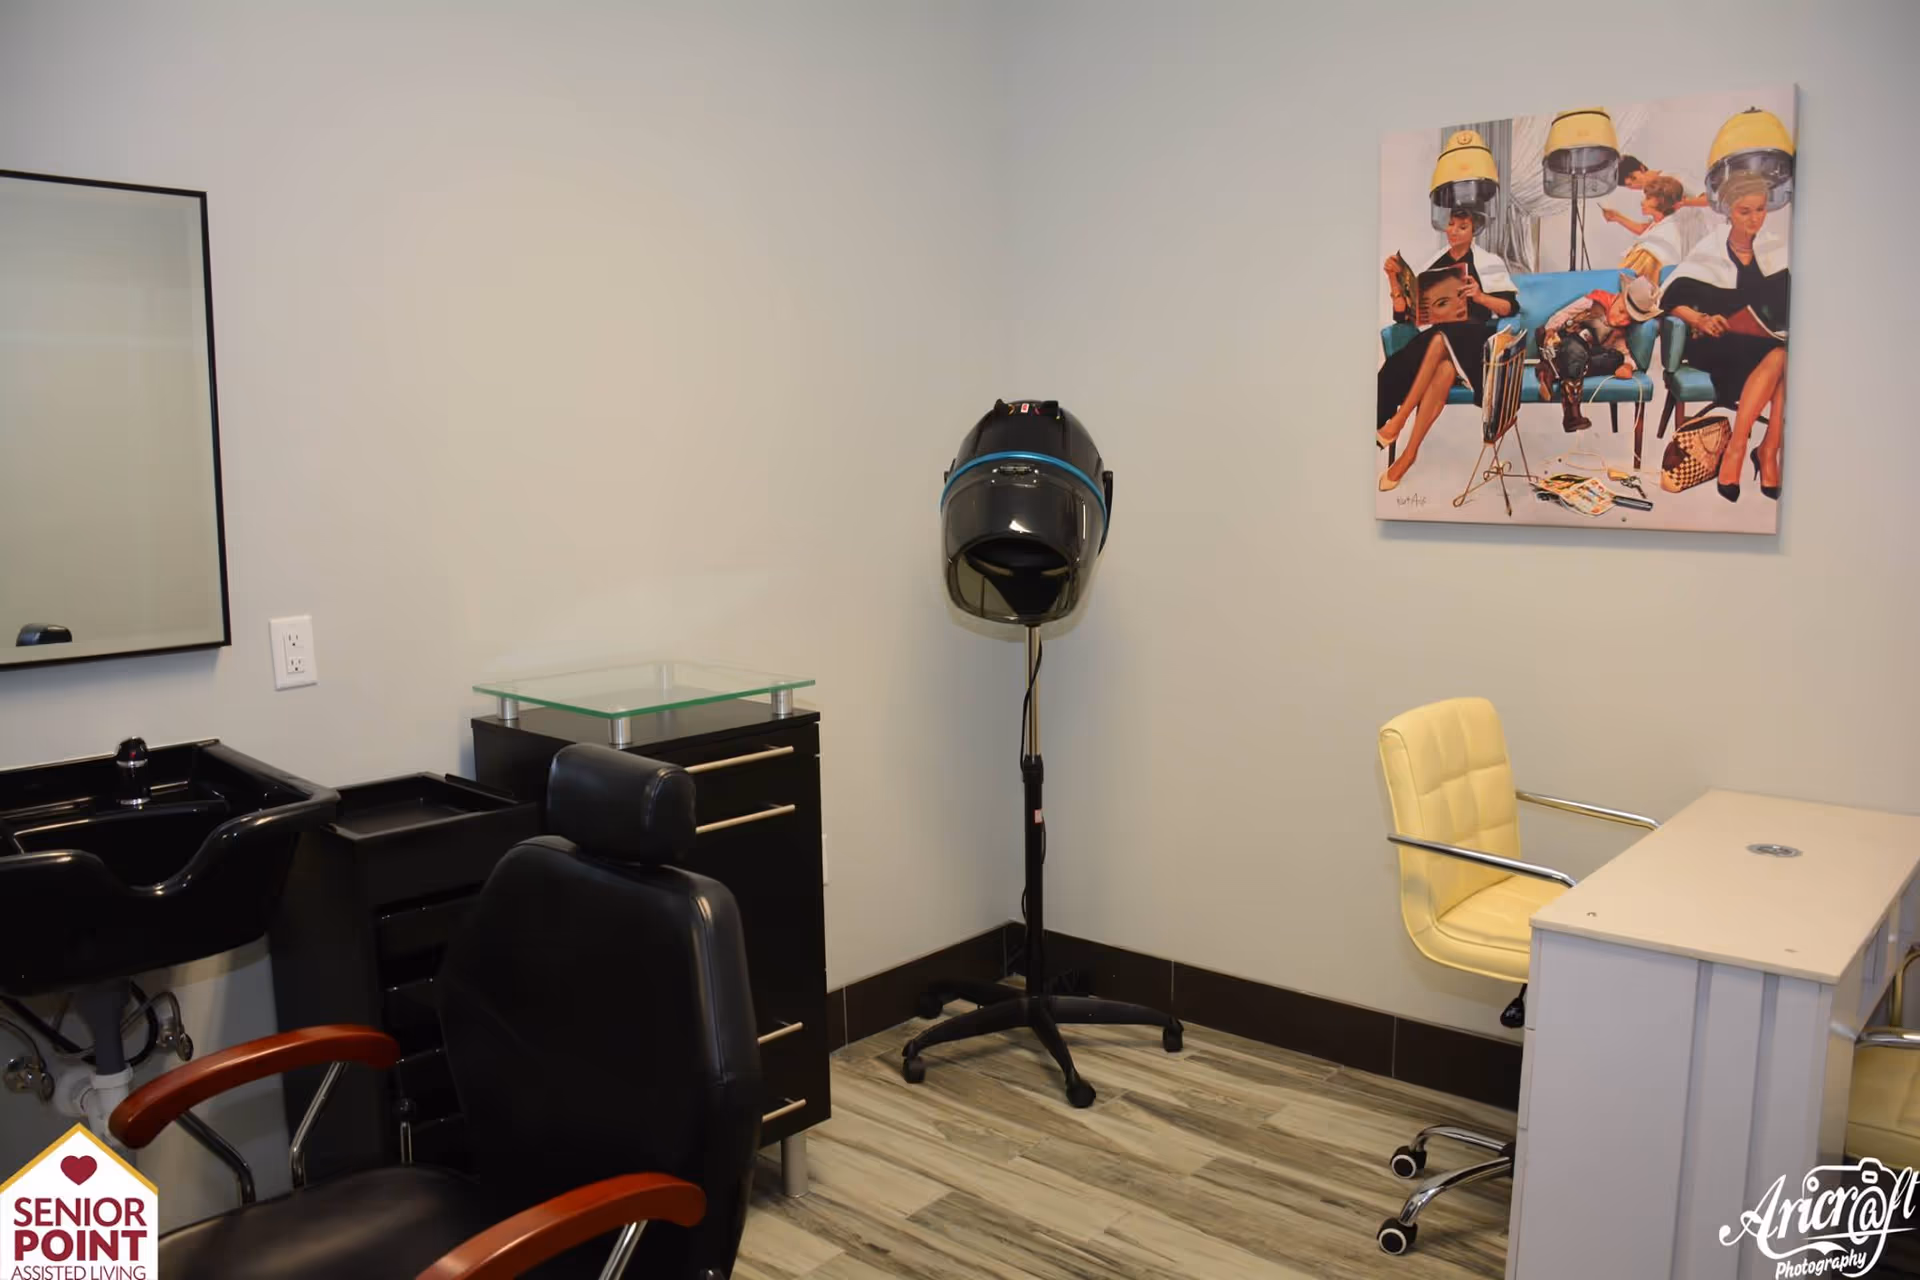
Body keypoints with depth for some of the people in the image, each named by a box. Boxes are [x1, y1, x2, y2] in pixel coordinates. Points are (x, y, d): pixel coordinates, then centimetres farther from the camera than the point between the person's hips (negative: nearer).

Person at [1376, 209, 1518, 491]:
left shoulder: (1488, 262, 10)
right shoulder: (1434, 265, 18)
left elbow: (1511, 307, 4)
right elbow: (1403, 315, 11)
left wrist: (1480, 297, -12)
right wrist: (1393, 279, -1)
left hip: (1473, 339, -2)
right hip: (1438, 341, 2)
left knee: (1441, 339, -38)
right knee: (1443, 371, -35)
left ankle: (1398, 419, -38)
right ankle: (1409, 454, -39)